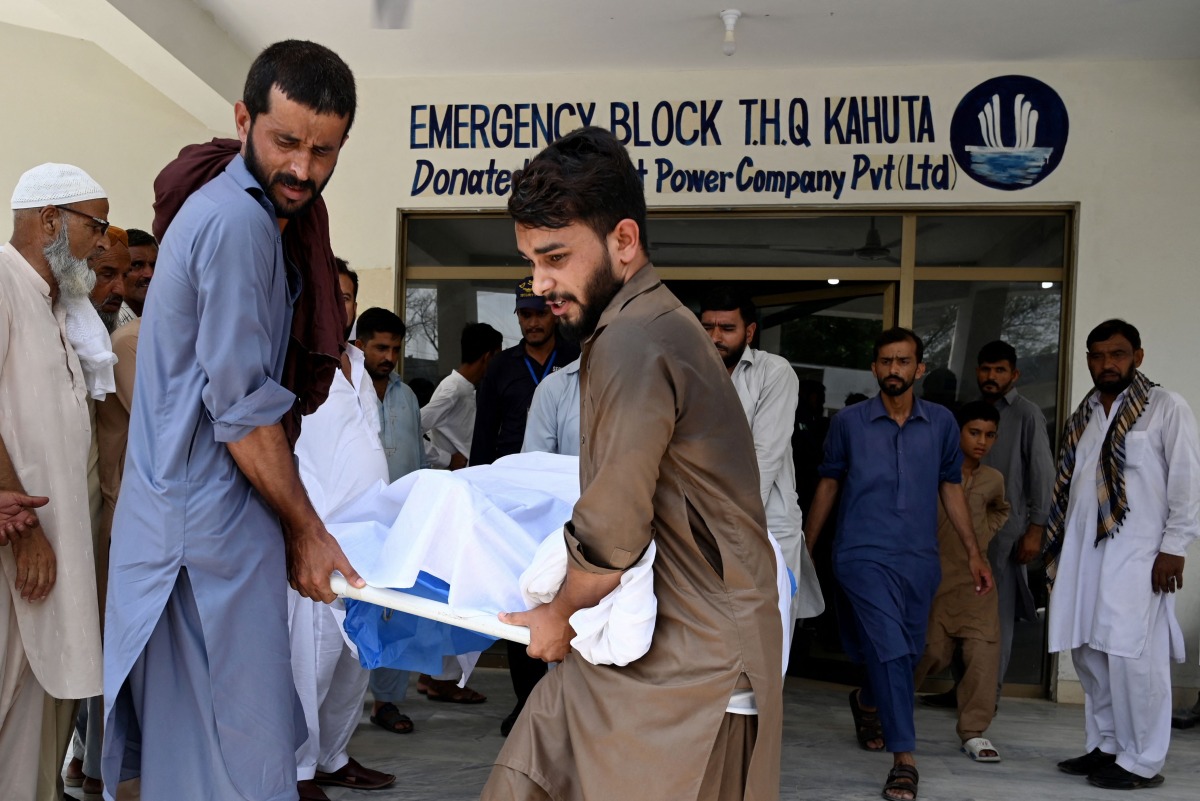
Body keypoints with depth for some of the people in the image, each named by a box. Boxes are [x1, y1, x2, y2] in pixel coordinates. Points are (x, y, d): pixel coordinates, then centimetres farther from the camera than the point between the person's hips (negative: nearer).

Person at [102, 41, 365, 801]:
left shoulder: (245, 210, 15)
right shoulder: (238, 221, -17)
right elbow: (242, 408, -17)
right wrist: (306, 529, -11)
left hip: (188, 515, 10)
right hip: (210, 528, -10)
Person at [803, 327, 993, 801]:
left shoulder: (941, 423, 4)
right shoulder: (848, 422, -1)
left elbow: (951, 488, 11)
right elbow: (828, 484, 8)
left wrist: (973, 554, 9)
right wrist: (805, 548, 8)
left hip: (919, 559, 3)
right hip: (864, 556, -3)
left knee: (907, 653, 14)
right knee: (891, 651, -13)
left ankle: (866, 703, 46)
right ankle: (903, 760, -3)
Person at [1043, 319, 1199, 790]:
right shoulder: (1082, 418, 17)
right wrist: (1057, 549, 13)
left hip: (1137, 553, -6)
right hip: (1084, 550, 6)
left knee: (1131, 653, -8)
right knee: (1088, 652, 8)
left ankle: (1141, 761, 3)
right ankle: (1105, 746, 21)